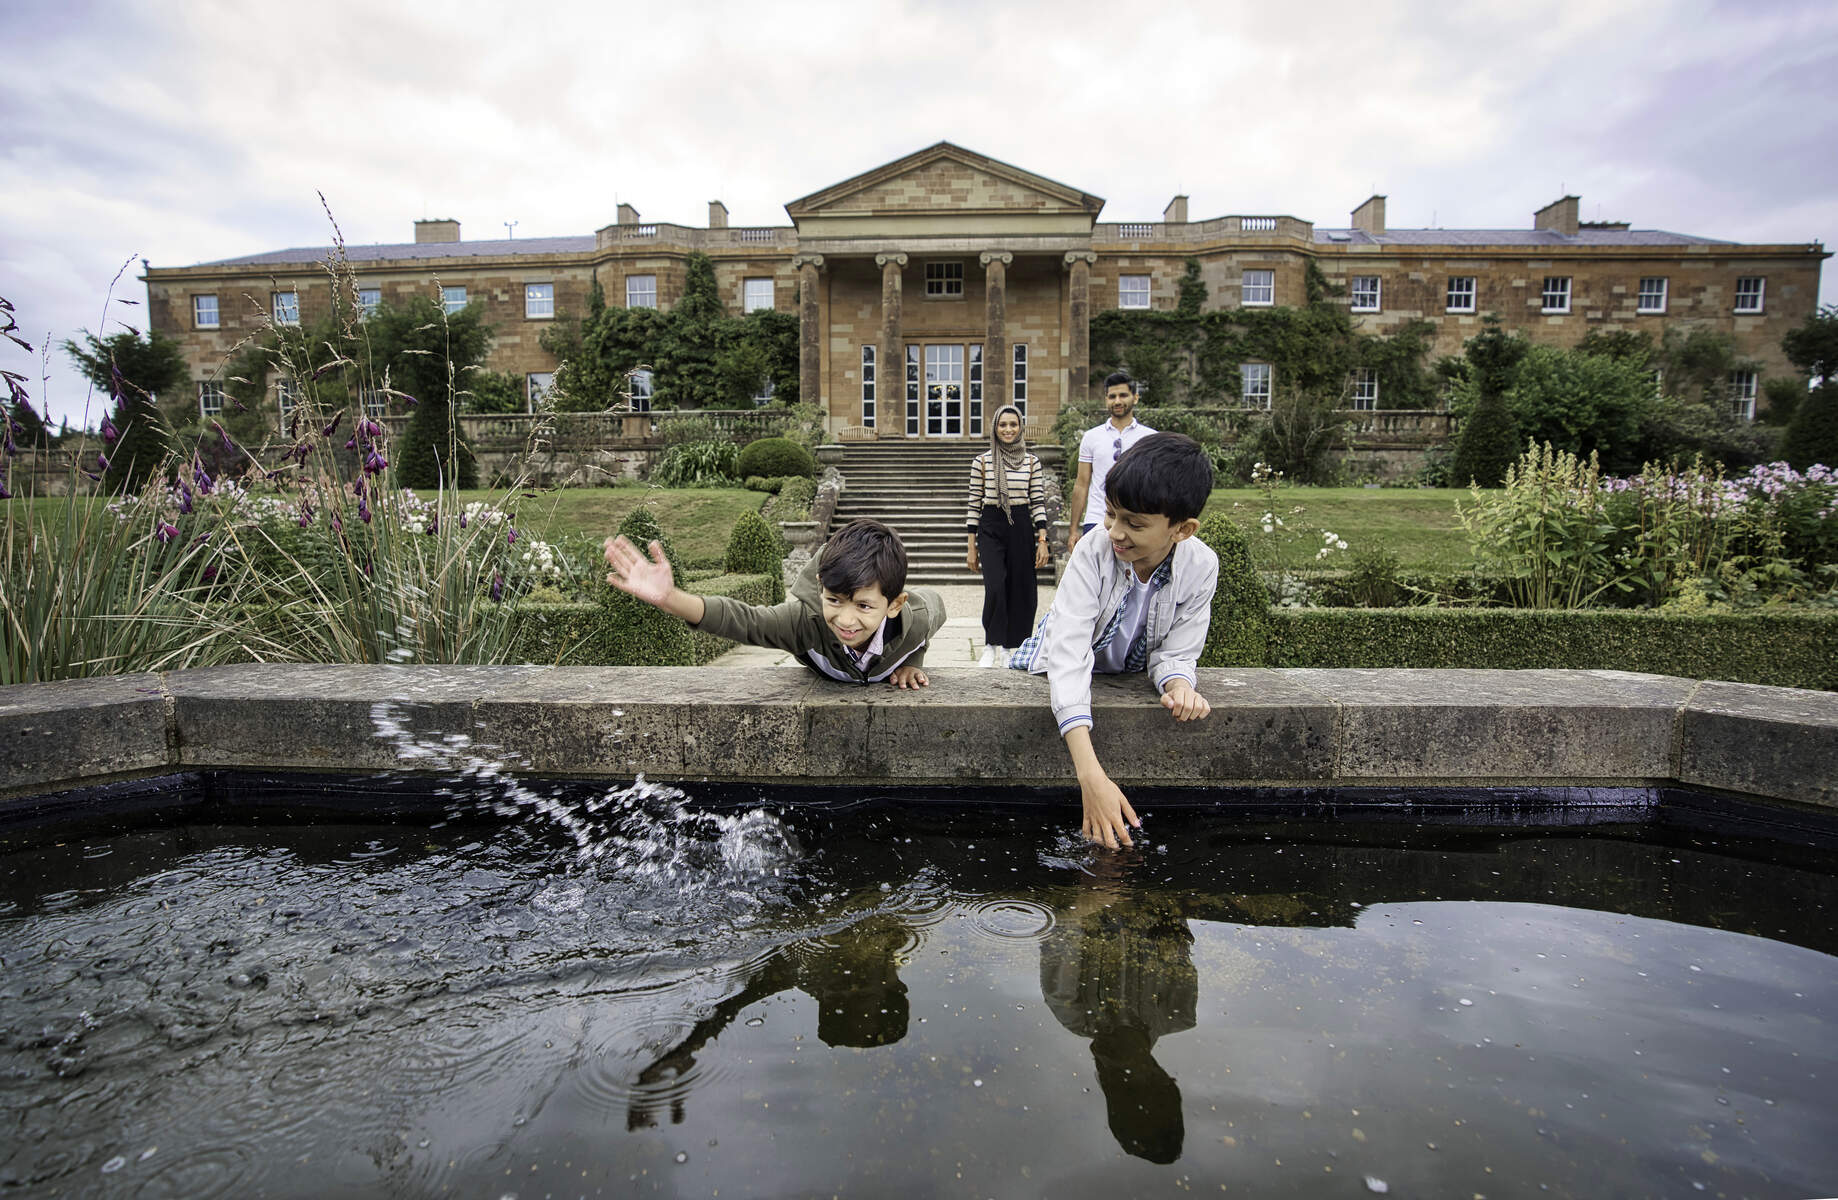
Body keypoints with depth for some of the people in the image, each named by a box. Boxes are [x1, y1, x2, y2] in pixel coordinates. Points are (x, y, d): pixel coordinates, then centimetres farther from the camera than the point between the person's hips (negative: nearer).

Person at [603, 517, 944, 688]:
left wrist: (911, 663, -23)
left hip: (887, 682, -1)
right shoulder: (807, 619, -47)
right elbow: (742, 620, -56)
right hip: (824, 683, 1)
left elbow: (934, 604, -19)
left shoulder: (914, 619, -44)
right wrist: (669, 598, -71)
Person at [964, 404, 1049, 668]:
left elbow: (1039, 503, 5)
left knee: (1021, 590, 2)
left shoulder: (1032, 462, 6)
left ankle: (1008, 647, 18)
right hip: (990, 528, -2)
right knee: (995, 587, -15)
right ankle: (990, 647, 0)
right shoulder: (981, 461, 3)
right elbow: (974, 504, 4)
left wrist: (1042, 540, -4)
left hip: (1022, 527, 2)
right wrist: (971, 547, 1)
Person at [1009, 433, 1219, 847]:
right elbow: (1069, 655, -44)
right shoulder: (1093, 553, -35)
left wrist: (1180, 684, -45)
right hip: (1070, 673, -2)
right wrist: (1091, 775, -54)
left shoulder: (1200, 567, -25)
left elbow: (1175, 653, -16)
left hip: (1133, 673, 3)